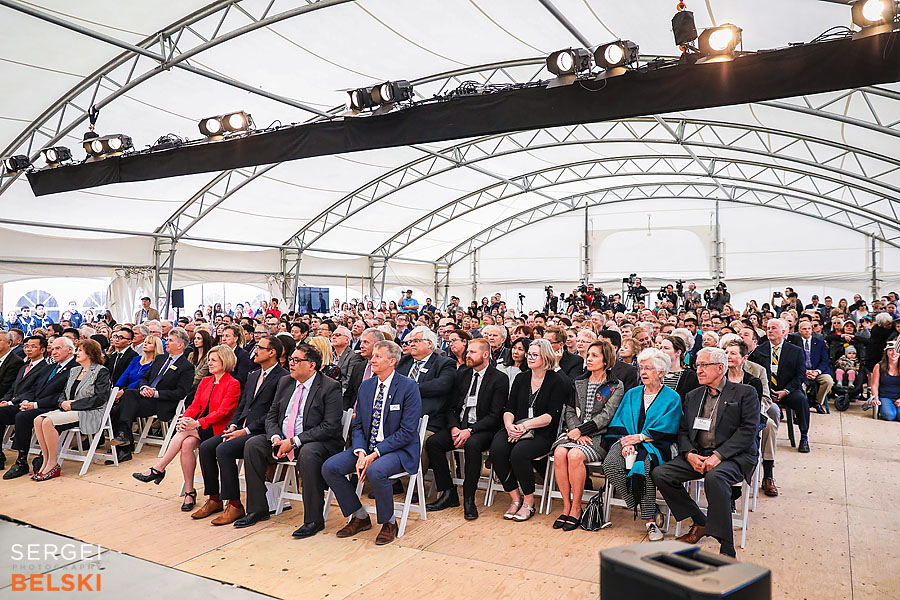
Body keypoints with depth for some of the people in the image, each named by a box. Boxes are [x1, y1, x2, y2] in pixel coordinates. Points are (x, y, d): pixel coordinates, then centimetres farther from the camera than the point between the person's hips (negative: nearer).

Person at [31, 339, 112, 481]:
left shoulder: (101, 371, -5)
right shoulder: (74, 370, 21)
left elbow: (100, 398, -14)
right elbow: (64, 392, 22)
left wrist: (72, 405, -14)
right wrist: (63, 403, -3)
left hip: (90, 414, -8)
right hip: (69, 410, 8)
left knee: (48, 421, -25)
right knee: (38, 420, -15)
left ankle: (52, 464, -15)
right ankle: (45, 460, -12)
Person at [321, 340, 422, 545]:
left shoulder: (409, 387, -11)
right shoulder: (365, 386, 9)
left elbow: (407, 431, -16)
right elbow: (357, 425, 9)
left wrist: (376, 453, -21)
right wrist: (361, 452, -11)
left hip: (399, 450, -6)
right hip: (367, 447, 7)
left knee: (376, 471, -35)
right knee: (329, 467, -11)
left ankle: (389, 522, -7)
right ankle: (360, 517, 8)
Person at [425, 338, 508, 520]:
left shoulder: (500, 379, -5)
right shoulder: (461, 374, 13)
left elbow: (495, 415, -11)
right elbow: (451, 407, 11)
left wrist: (470, 431, -21)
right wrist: (454, 428, -8)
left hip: (483, 429, -5)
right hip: (459, 425, 6)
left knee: (472, 444, -36)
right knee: (432, 442, -18)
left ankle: (469, 499, -22)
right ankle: (449, 493, -8)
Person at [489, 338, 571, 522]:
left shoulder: (557, 381, 1)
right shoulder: (521, 378, 17)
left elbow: (551, 415, -8)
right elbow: (509, 409, 13)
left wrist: (525, 425, -17)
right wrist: (509, 425, -9)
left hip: (542, 433, -4)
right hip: (515, 429, 5)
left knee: (519, 453, -33)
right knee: (496, 450, -26)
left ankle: (529, 502, -10)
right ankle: (515, 498, -9)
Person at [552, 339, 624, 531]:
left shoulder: (616, 387, 2)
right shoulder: (579, 383, 17)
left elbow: (605, 416, -8)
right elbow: (569, 411, 10)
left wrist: (581, 430, -15)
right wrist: (576, 432, -8)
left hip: (600, 436, -4)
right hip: (576, 432, 4)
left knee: (575, 455, -32)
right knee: (559, 453, -27)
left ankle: (576, 508, -16)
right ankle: (566, 505, -15)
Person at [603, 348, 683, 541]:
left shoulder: (672, 398, 6)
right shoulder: (632, 394, 19)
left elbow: (665, 431, -5)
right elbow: (621, 423, 9)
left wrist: (639, 437, -13)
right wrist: (626, 442, -10)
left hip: (655, 446, -4)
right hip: (629, 440, 4)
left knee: (643, 465, -37)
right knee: (610, 464, -28)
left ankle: (649, 518, -23)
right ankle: (649, 514, -14)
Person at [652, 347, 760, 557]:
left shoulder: (745, 393, 2)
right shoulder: (693, 396, 19)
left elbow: (748, 430, -8)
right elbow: (683, 431, 15)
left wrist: (718, 455, -19)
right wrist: (689, 454, -8)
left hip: (734, 456, -6)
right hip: (698, 455, 6)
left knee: (714, 477, -37)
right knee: (660, 474, -15)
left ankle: (727, 550, -28)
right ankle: (700, 523, 2)